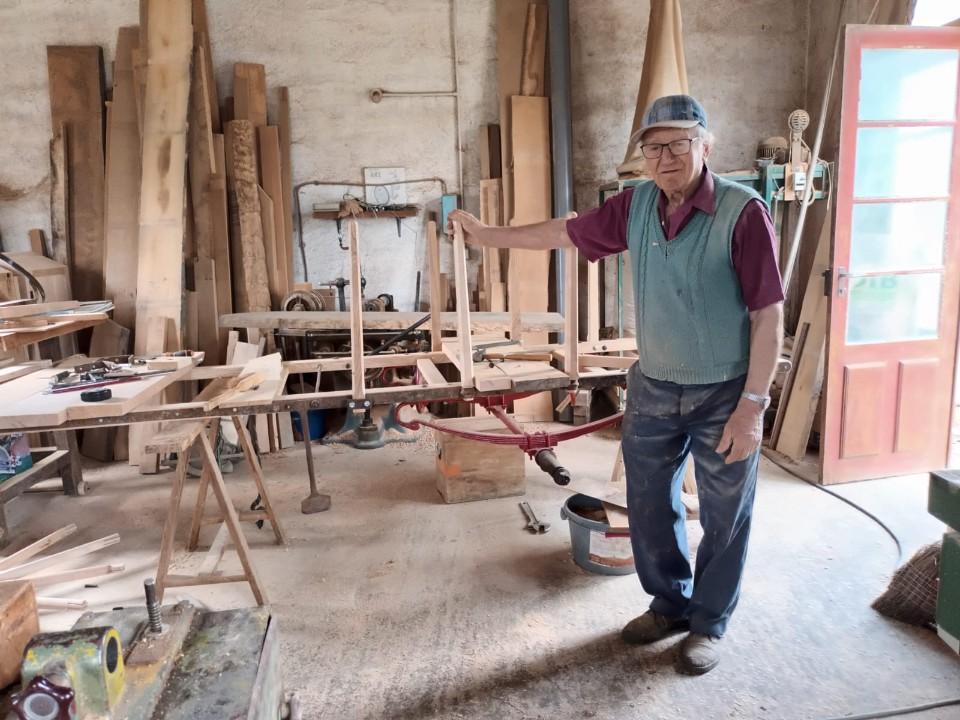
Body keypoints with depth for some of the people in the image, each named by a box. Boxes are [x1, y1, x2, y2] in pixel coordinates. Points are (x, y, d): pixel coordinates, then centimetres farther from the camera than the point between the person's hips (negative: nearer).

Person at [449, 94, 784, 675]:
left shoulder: (744, 211, -18)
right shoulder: (637, 205, -1)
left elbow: (768, 313, -17)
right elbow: (565, 233, 12)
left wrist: (753, 404, -19)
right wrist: (489, 235, 18)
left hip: (724, 394, -5)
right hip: (653, 388, 5)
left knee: (725, 518, 12)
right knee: (649, 506, 17)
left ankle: (710, 622, 35)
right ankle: (671, 604, 41)